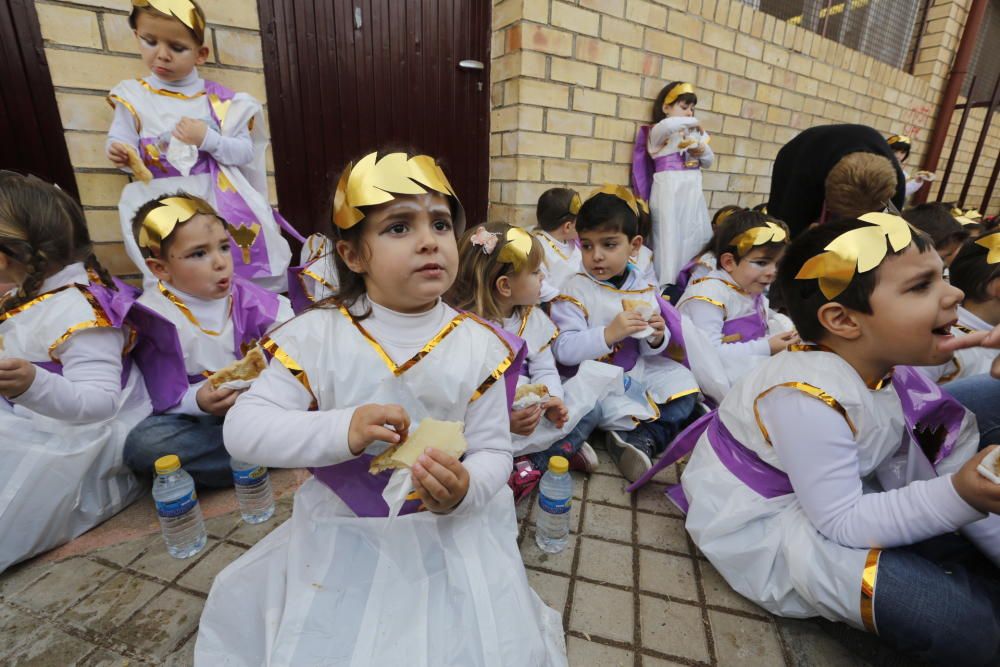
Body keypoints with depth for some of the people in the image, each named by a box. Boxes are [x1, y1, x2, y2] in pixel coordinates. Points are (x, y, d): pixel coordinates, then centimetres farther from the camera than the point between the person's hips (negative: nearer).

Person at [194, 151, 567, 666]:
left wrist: (465, 490, -28)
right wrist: (342, 430, -30)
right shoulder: (317, 335, -11)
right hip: (340, 530, 1)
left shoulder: (479, 346, -10)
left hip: (451, 530, 0)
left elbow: (494, 452, -6)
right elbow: (242, 428, -14)